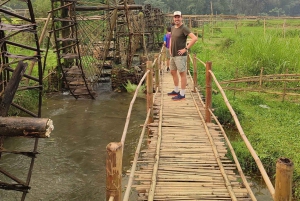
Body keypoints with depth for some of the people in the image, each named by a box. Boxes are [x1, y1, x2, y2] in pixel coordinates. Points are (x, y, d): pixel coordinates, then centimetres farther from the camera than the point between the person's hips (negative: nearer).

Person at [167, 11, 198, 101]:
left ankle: (182, 94, 2)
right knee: (173, 72, 16)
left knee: (182, 73, -3)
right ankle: (176, 90, 30)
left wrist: (186, 49, -20)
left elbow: (195, 38, -23)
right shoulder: (173, 28, 12)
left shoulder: (184, 28, -13)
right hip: (173, 55, 9)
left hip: (180, 55, -9)